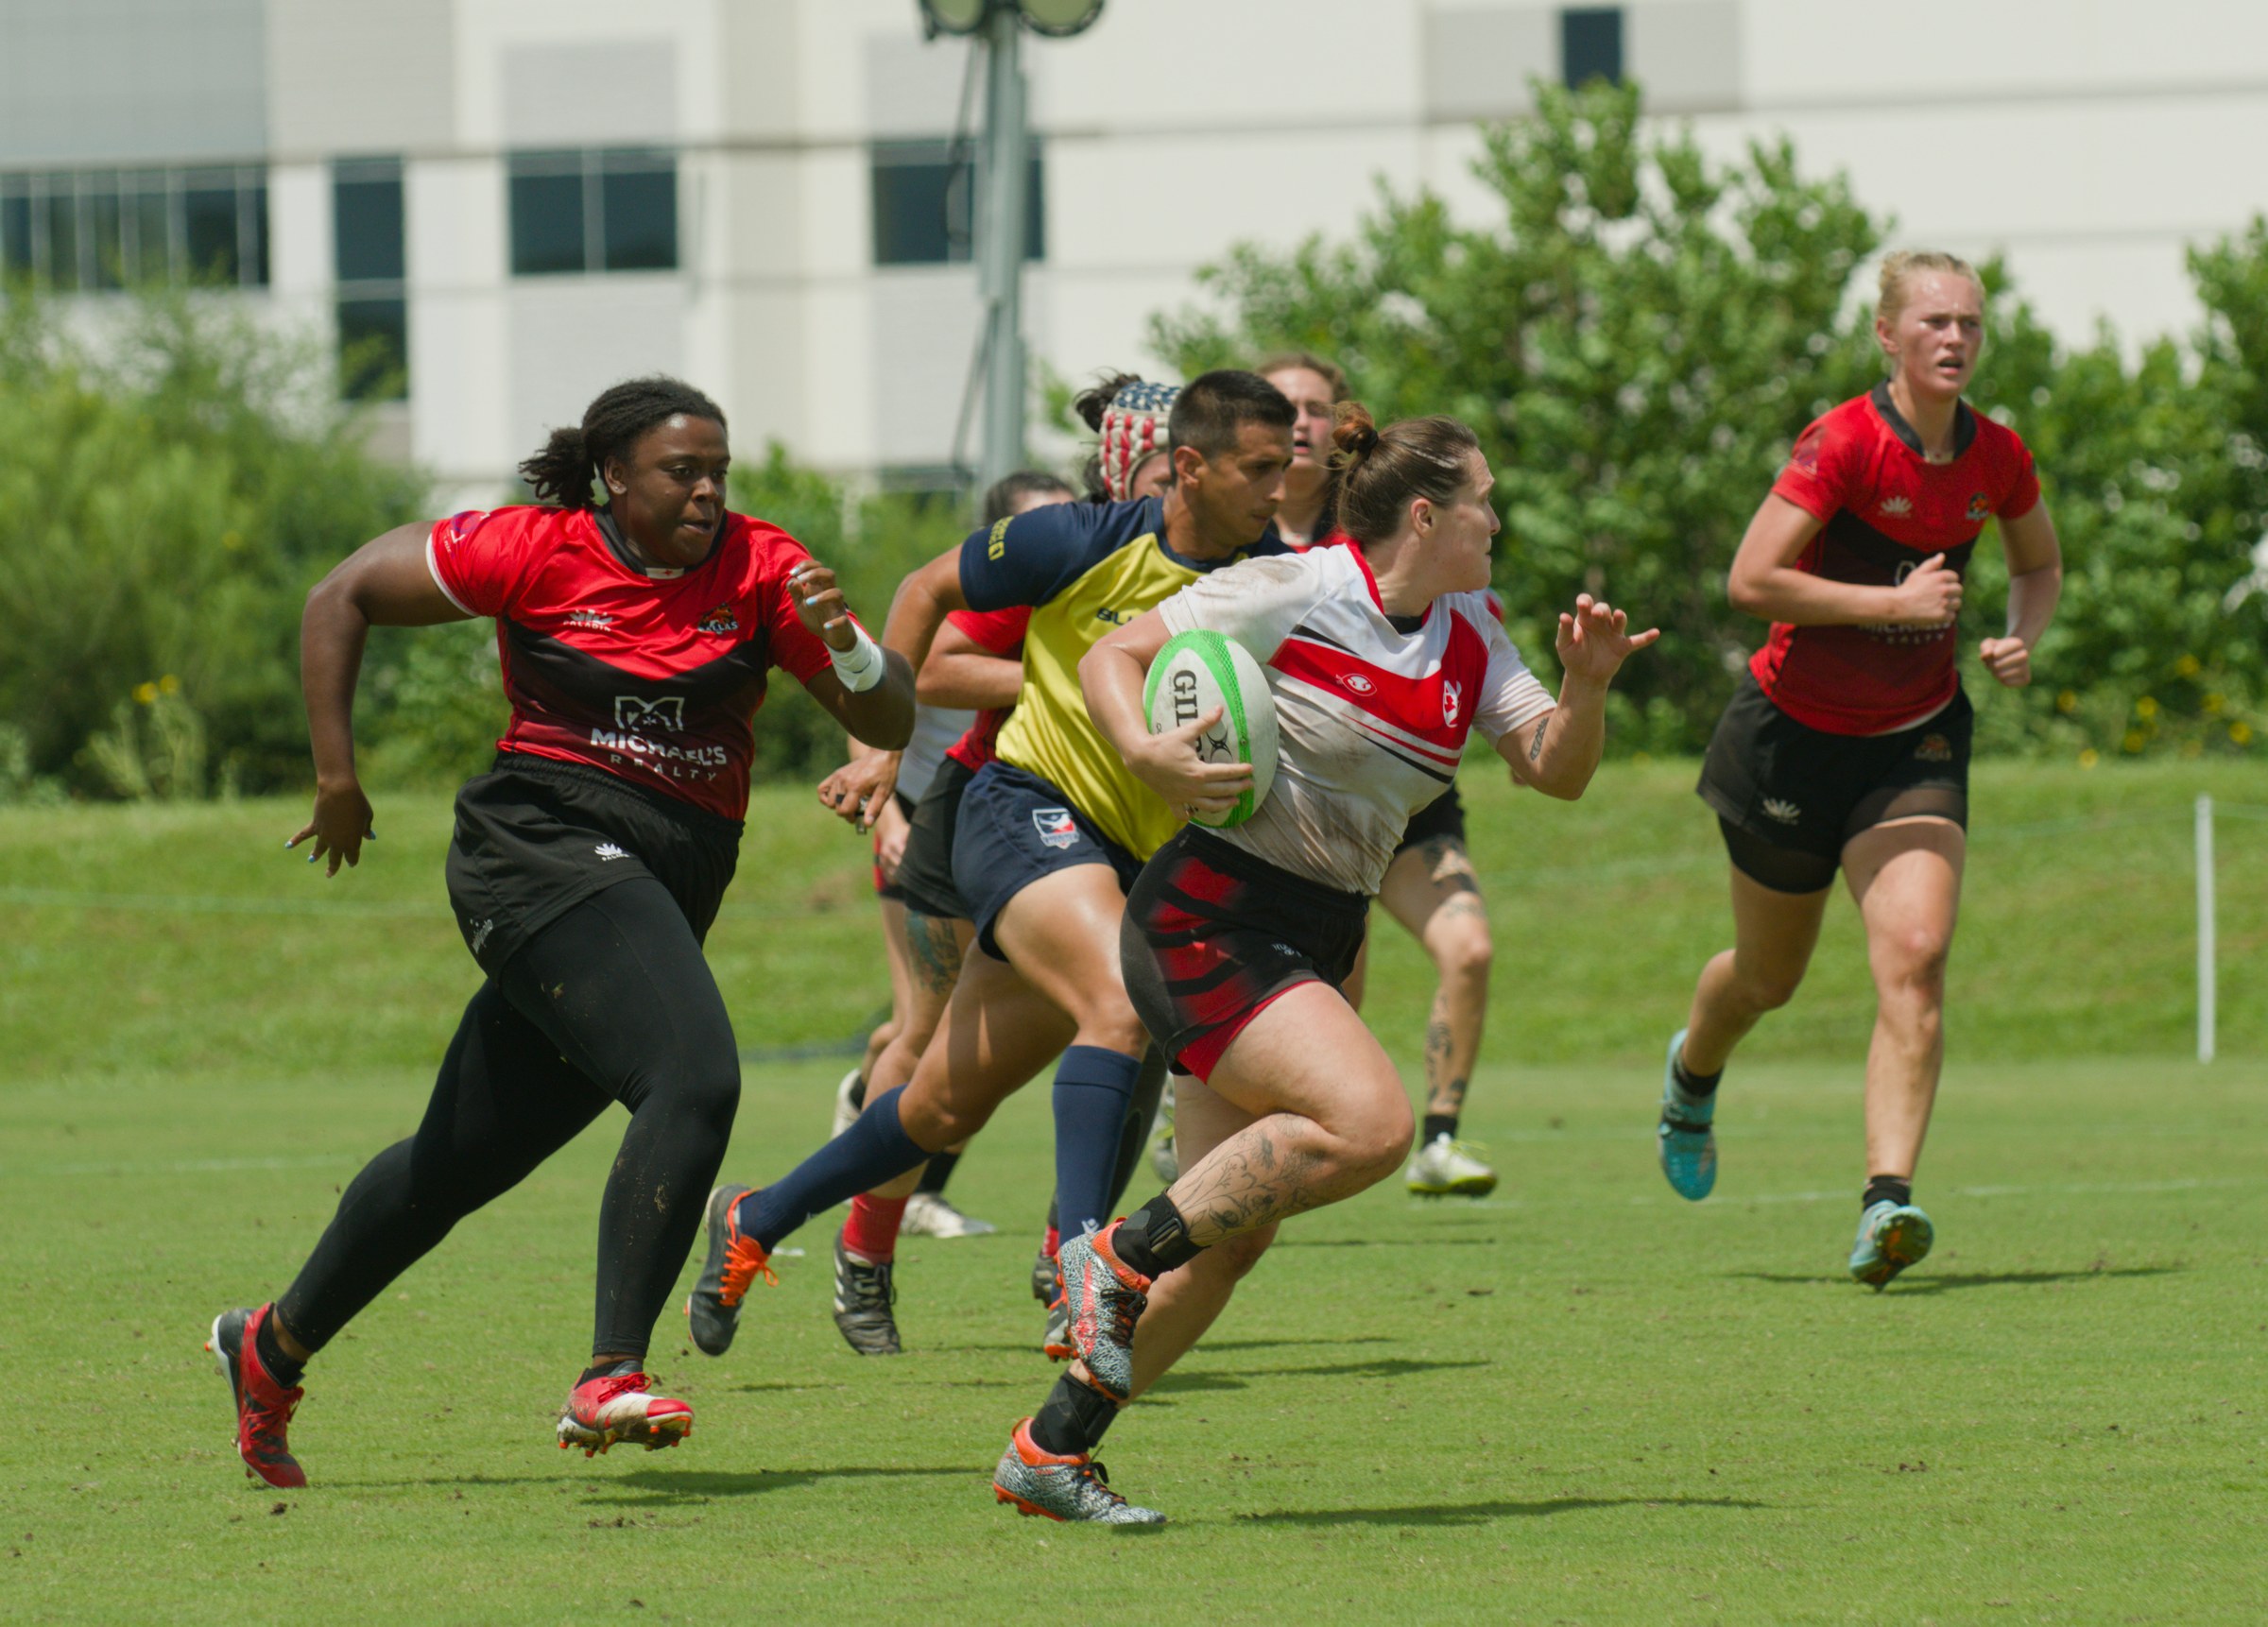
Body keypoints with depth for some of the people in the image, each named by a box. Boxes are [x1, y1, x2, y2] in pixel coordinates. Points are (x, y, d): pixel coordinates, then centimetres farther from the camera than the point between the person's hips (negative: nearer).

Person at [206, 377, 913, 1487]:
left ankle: (273, 1345, 34)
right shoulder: (538, 553, -5)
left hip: (671, 887, 5)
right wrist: (335, 773, -2)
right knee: (695, 1078, -27)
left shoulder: (757, 569, 2)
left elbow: (889, 722, -2)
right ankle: (609, 1379, -29)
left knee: (466, 1158, 15)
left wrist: (844, 647, -23)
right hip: (544, 848, -5)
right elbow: (344, 598, 3)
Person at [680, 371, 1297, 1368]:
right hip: (1029, 807, -5)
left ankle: (755, 1221, 33)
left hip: (1138, 862, 5)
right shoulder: (1082, 543, -12)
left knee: (949, 1106, 13)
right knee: (1120, 1003, -32)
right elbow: (930, 590, 3)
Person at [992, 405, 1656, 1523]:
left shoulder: (1468, 638, 9)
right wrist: (1143, 755, -27)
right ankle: (1120, 1255, -13)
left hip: (1316, 947, 8)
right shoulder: (1295, 594, -12)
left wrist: (1585, 687, -13)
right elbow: (1112, 658, -8)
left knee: (1230, 1241, 5)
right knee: (1369, 1121, -27)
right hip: (1211, 922, -8)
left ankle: (1049, 1451, 14)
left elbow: (1555, 770, 6)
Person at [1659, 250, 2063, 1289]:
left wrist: (2021, 640, -3)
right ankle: (1693, 1072, 52)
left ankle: (1887, 1203, -27)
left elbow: (2041, 564, 18)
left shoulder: (1995, 458, -3)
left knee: (1915, 956, -20)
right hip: (1797, 735, -3)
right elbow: (1751, 580, -26)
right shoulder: (1844, 443, -20)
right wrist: (1898, 602, -26)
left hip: (1915, 742, 3)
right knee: (1769, 978, 15)